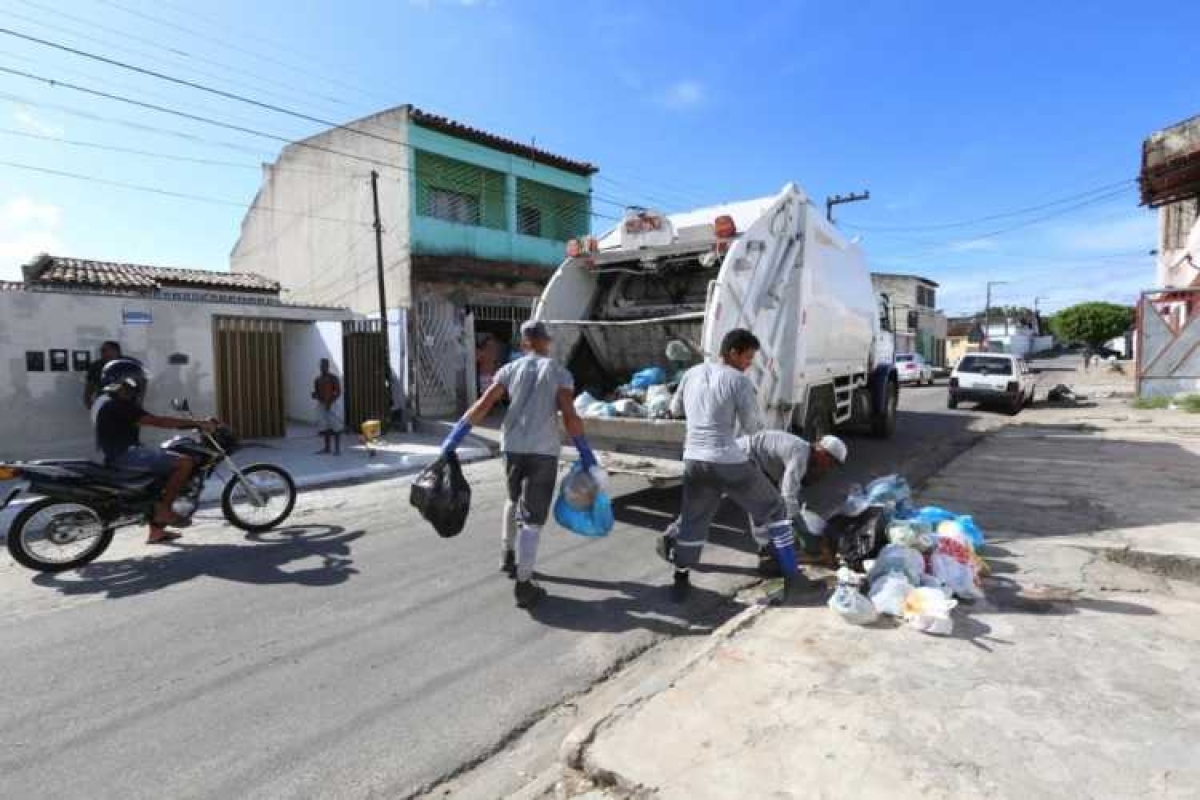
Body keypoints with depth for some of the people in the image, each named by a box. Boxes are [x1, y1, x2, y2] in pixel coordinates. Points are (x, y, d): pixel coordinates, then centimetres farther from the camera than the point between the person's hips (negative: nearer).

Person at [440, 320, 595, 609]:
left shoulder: (510, 369, 7)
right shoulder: (560, 372, 0)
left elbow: (482, 406, -1)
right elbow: (570, 417, -9)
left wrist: (454, 438, 1)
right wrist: (586, 453, -1)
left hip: (512, 447, 4)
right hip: (543, 450, -3)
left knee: (515, 499, 30)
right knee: (532, 518, 1)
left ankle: (507, 555, 37)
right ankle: (523, 585, 2)